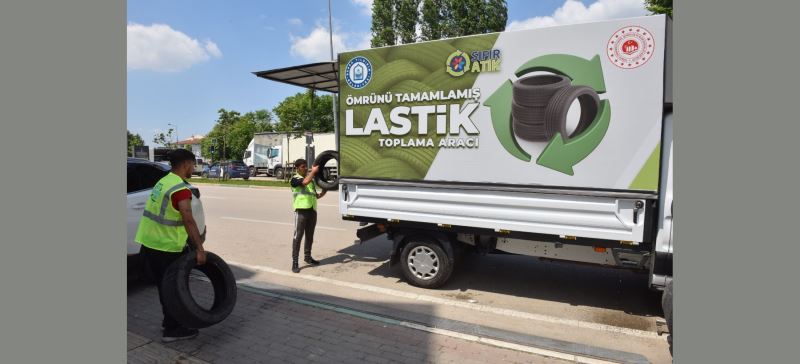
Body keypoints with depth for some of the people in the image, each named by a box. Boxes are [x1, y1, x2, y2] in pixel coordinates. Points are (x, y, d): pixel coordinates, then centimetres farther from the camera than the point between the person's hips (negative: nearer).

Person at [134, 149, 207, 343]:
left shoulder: (164, 181, 10)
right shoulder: (181, 188, -19)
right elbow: (188, 220, -29)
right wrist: (200, 249, -31)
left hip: (149, 244, 9)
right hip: (165, 248, -9)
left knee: (164, 285, 21)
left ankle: (170, 320, 35)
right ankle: (172, 330, 14)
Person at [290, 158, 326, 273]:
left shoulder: (311, 179, 18)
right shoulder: (295, 179, -3)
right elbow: (305, 181, -24)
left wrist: (322, 193, 6)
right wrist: (313, 171, -13)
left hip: (312, 210, 7)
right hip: (301, 211, -7)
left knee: (310, 236, 15)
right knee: (298, 236, -6)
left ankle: (308, 256, 29)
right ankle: (294, 262, -3)